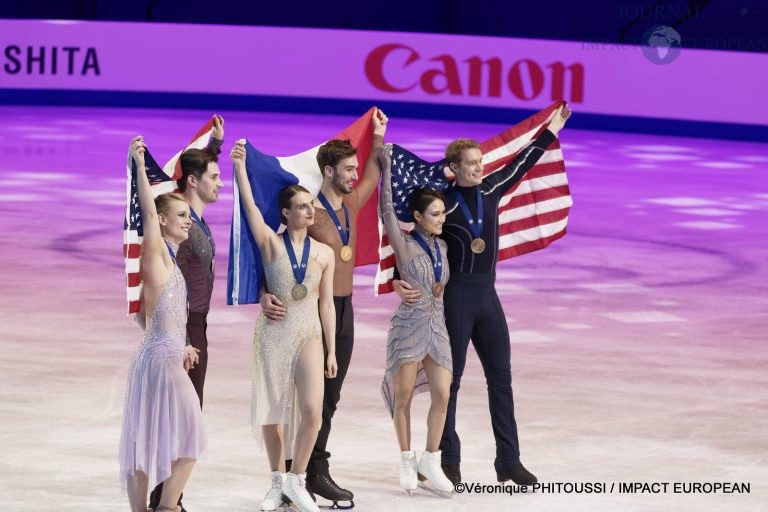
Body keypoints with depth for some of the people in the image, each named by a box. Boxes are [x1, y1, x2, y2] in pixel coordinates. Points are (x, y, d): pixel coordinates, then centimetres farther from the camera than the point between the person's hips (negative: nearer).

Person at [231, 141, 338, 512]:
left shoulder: (324, 253, 5)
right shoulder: (271, 243, 0)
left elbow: (326, 303, 7)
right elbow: (249, 206, -13)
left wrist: (331, 350, 5)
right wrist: (239, 166, -25)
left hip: (308, 335, 1)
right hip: (272, 333, -1)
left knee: (312, 410, -14)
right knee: (271, 411, 4)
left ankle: (296, 481, 1)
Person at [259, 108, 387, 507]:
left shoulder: (350, 205, 9)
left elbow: (372, 178, 30)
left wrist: (378, 138, 23)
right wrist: (266, 294, -33)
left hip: (345, 309, 8)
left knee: (330, 396, 11)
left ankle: (313, 472, 17)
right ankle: (316, 472, 1)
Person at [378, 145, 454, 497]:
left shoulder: (442, 247, 9)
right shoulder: (404, 244, -7)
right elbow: (386, 208, -16)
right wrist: (386, 167, -17)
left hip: (437, 326, 5)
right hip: (409, 325, -5)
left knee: (442, 395, -2)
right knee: (403, 396, 2)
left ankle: (430, 462, 9)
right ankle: (407, 462, 12)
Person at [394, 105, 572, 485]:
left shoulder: (491, 191, 6)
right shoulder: (444, 205, -10)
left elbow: (521, 164, 18)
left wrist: (552, 130, 26)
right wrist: (399, 282, -25)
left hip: (487, 295, 6)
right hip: (456, 296, -6)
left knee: (501, 377, 5)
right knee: (451, 379, 0)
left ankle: (508, 461, 7)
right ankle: (449, 461, 6)